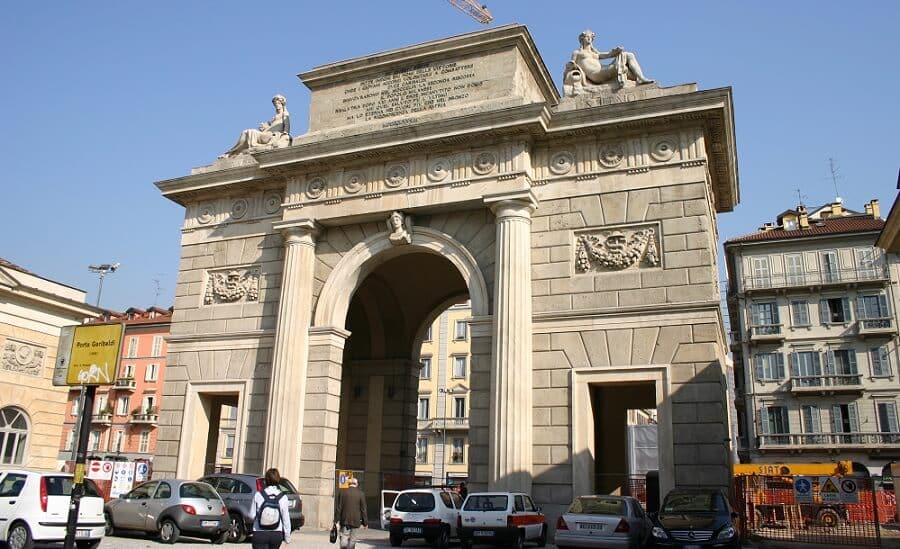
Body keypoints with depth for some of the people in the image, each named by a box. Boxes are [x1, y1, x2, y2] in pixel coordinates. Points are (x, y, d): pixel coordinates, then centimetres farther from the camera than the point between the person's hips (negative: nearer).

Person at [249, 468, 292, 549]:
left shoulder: (258, 495, -6)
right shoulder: (283, 497, -4)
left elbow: (252, 515, -1)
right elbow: (286, 518, -2)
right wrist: (287, 537, 8)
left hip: (260, 534, -2)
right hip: (277, 534, 2)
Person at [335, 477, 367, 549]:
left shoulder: (343, 492, 1)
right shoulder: (361, 494, -1)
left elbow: (339, 507, 0)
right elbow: (363, 509, 0)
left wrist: (336, 519, 4)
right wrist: (365, 522, 5)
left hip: (344, 520, 0)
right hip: (355, 521, 0)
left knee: (344, 537, -2)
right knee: (352, 539, 10)